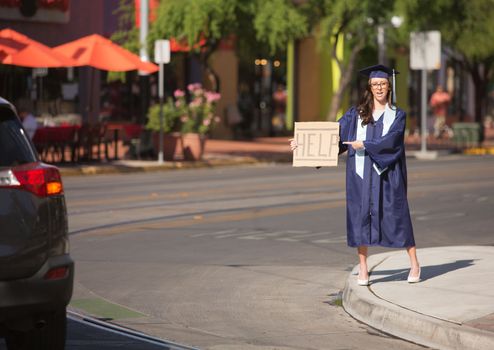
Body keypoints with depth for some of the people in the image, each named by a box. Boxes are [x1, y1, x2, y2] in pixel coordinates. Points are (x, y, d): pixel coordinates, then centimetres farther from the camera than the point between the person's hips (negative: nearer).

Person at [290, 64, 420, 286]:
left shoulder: (397, 115, 4)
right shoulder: (356, 113, 9)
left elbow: (390, 140, -11)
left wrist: (364, 145, -16)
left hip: (387, 174, -2)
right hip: (361, 173, 2)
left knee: (396, 215, 0)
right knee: (361, 216, 0)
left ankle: (414, 264, 11)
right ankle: (363, 270, 5)